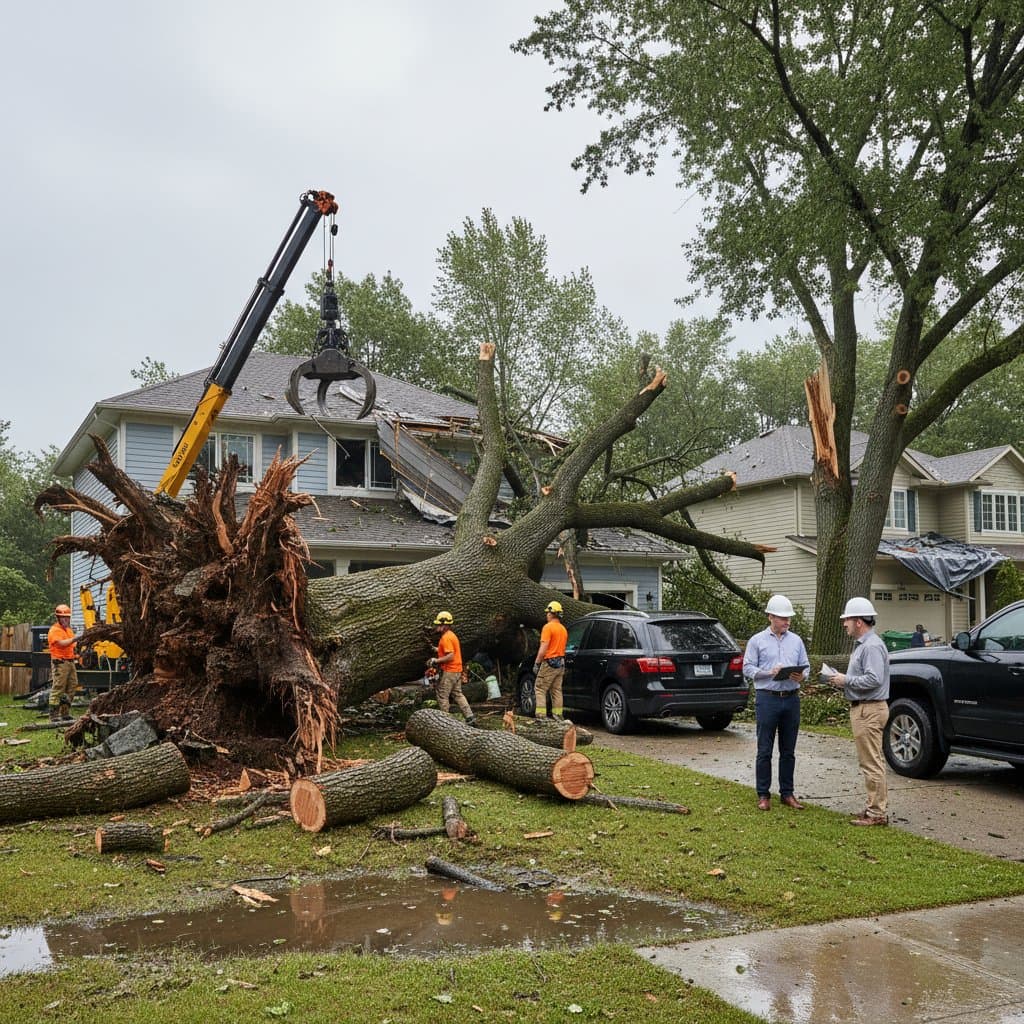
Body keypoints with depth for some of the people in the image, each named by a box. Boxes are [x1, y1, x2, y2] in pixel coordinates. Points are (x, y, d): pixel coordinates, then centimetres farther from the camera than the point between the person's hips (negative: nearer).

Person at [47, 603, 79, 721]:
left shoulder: (69, 630, 19)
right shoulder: (54, 630, -7)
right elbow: (61, 643, -23)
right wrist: (74, 639, -34)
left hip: (70, 662, 8)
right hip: (60, 663, -8)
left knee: (72, 688, 7)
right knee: (57, 690, -7)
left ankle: (65, 713, 15)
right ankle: (53, 715, -5)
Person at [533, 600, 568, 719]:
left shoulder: (548, 627, -12)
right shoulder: (563, 629, 15)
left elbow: (543, 648, -18)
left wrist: (536, 663, -13)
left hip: (549, 663, -8)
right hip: (561, 663, 8)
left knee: (539, 689, -3)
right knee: (556, 690, 12)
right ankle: (557, 715, 12)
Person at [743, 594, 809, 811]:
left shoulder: (796, 641, 12)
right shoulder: (757, 641, 1)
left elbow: (806, 665, 12)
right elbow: (748, 668, -3)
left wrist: (801, 675, -10)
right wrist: (770, 673, -17)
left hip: (791, 698, 4)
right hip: (767, 698, -4)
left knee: (788, 751, 9)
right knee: (765, 750, 0)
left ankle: (787, 793, 18)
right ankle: (763, 795, 7)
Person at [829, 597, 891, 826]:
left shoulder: (872, 646, -17)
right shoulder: (861, 644, 17)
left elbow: (874, 679, -27)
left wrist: (846, 680, -17)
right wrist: (842, 681, 9)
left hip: (869, 710, -11)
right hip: (862, 708, 11)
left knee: (871, 763, -7)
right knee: (873, 761, 15)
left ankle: (877, 813, -3)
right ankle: (878, 807, 22)